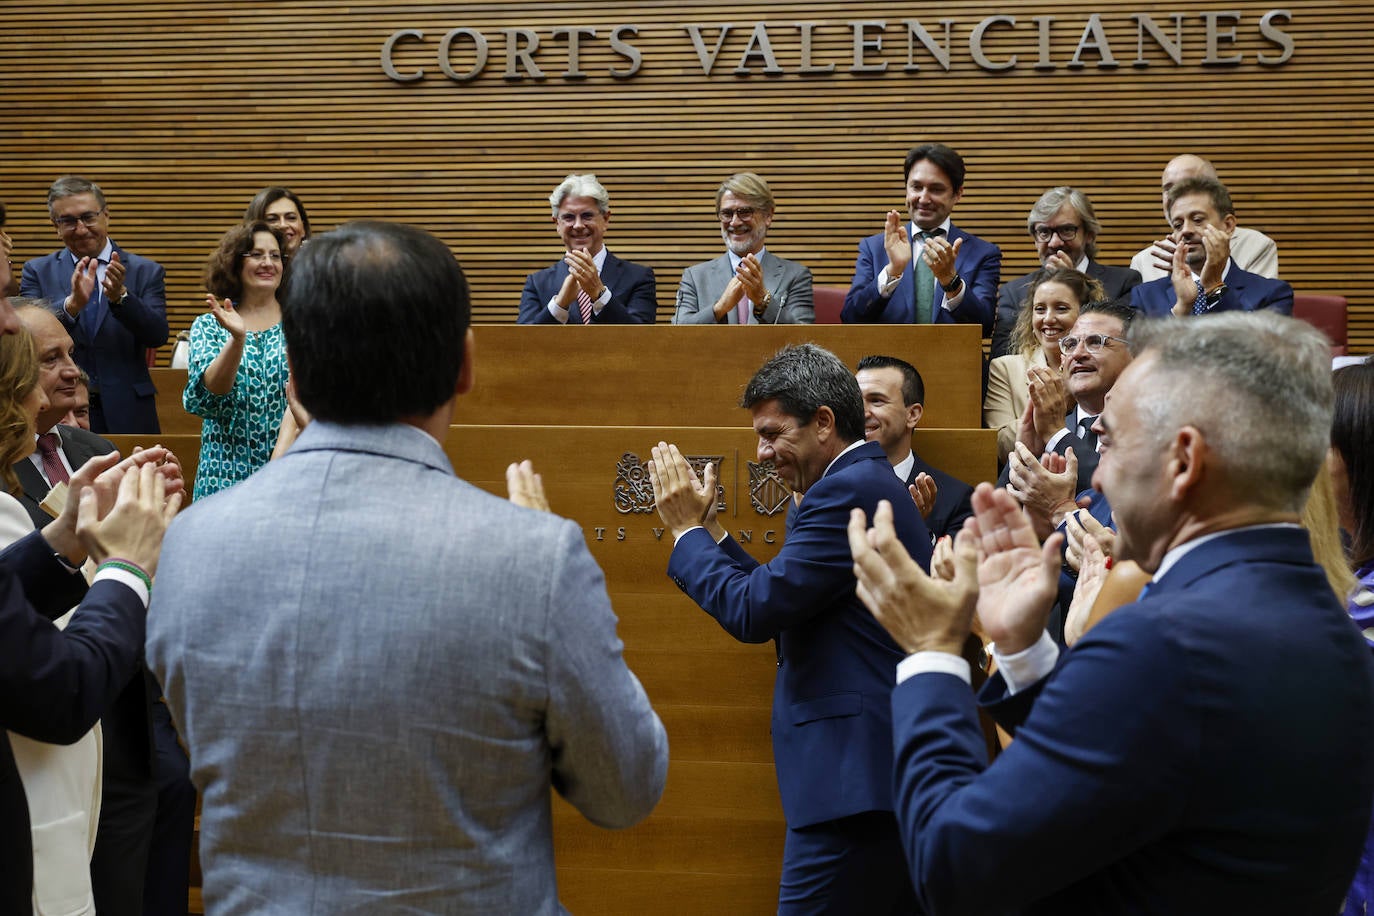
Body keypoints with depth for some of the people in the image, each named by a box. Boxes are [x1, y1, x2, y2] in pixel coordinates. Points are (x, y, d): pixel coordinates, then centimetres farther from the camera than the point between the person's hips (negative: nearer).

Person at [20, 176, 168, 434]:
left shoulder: (146, 272, 3)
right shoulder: (37, 272, 5)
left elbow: (158, 336, -9)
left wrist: (120, 295, -25)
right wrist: (72, 304, -25)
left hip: (127, 415, 0)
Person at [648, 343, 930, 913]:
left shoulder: (847, 489, -15)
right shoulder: (867, 482, 17)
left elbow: (753, 611, -17)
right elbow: (786, 606, 19)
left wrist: (687, 530, -3)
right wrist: (709, 532, 15)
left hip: (855, 775, -11)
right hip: (886, 765, 11)